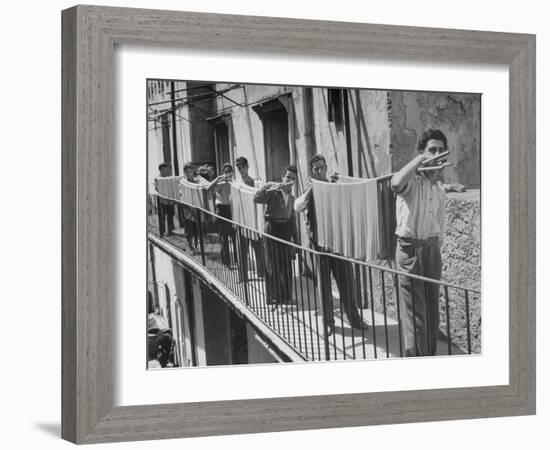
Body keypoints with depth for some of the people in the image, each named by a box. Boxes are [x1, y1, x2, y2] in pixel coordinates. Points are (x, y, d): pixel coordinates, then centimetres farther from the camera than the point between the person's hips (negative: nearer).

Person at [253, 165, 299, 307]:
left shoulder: (291, 196, 15)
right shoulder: (273, 191, -5)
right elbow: (257, 199, -20)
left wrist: (295, 236, 19)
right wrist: (268, 186, -30)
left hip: (286, 228, 6)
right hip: (273, 227, -6)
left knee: (286, 264, 9)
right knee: (273, 264, -3)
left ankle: (286, 296, 19)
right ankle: (273, 298, 3)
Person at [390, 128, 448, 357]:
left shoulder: (439, 189, 13)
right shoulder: (411, 181, -9)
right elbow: (396, 183, -36)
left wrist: (437, 249, 17)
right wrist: (419, 159, -31)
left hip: (432, 247, 7)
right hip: (410, 247, -7)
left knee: (432, 309, 11)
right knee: (415, 311, -5)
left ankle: (431, 355, 21)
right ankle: (415, 357, 0)